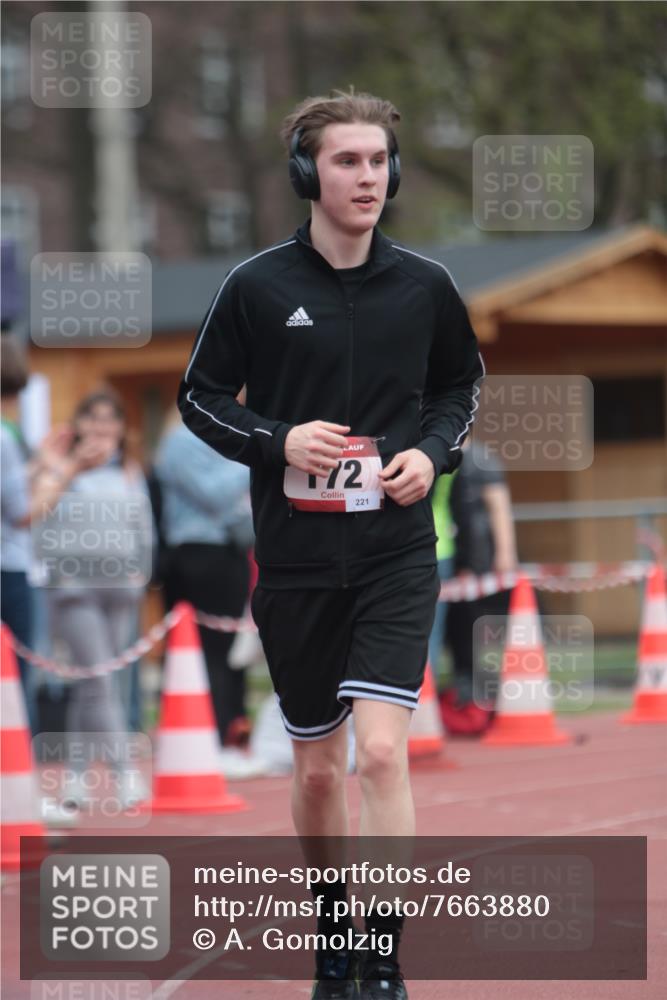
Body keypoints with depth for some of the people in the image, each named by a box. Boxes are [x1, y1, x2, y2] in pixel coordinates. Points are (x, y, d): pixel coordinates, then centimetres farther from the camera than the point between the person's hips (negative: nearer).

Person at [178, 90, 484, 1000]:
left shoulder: (424, 285, 1)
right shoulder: (258, 286, -4)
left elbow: (461, 384, 16)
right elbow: (200, 396, 4)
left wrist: (434, 450, -3)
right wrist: (277, 441, -13)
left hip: (397, 554, 0)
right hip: (296, 559, 1)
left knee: (382, 751, -15)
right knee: (317, 769, 10)